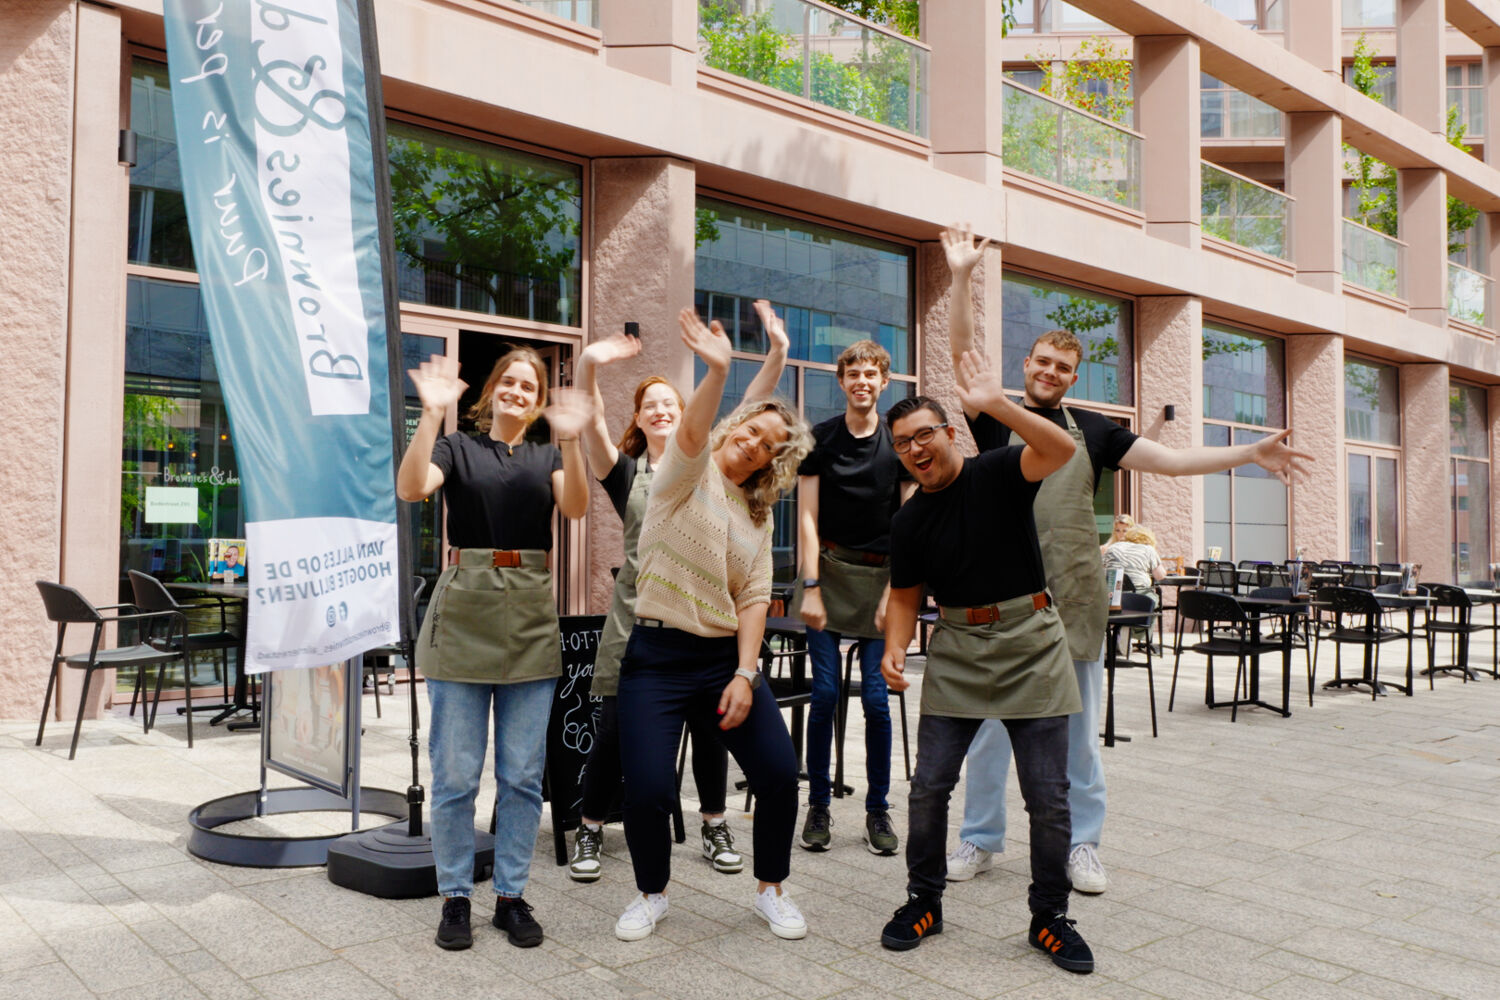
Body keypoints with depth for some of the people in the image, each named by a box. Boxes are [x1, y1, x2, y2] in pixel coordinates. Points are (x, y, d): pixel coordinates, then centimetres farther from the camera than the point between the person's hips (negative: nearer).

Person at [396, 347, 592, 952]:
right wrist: (431, 416, -23)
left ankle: (511, 896, 20)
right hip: (464, 611, -2)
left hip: (530, 618, 2)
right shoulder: (456, 449, 7)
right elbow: (411, 489, -14)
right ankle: (455, 897, 18)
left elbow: (575, 506, -8)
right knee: (456, 773, 2)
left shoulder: (547, 457, 13)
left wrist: (570, 441, -23)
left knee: (523, 774, 7)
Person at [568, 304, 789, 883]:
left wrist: (777, 354, -15)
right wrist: (588, 368, -30)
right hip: (637, 610, -1)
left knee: (709, 726, 7)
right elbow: (593, 425, -13)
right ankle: (590, 833, 17)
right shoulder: (625, 471, 6)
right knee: (612, 730, -1)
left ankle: (715, 828, 26)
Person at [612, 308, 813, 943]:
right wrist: (718, 371, -44)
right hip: (657, 656, -4)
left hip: (727, 656, 5)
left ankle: (771, 890, 21)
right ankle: (651, 895, 17)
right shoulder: (686, 475, -2)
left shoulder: (758, 515, 12)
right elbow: (692, 433, -26)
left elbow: (755, 597, 5)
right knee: (647, 791, -13)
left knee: (780, 775, -4)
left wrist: (744, 675, -8)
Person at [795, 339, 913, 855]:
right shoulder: (820, 439, 2)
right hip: (829, 570, 0)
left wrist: (894, 593, -6)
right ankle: (819, 805, 12)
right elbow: (808, 518, 0)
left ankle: (878, 808, 14)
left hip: (880, 576, 0)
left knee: (876, 697, 0)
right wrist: (811, 587, -8)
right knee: (824, 693, -2)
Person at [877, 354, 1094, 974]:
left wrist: (996, 405, -32)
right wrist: (894, 649, -8)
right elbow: (905, 596, 10)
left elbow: (1062, 449, -22)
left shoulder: (997, 474, -5)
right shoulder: (908, 523, 5)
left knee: (1048, 796, 1)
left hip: (1030, 647, -3)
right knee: (929, 785, 0)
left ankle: (1049, 917, 20)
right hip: (957, 653, 3)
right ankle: (924, 901, 21)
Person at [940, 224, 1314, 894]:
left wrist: (1249, 454, 0)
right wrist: (962, 276, -15)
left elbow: (1168, 459, 8)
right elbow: (962, 354, -6)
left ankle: (1081, 845, 23)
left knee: (1078, 729, 10)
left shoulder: (1092, 431, 10)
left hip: (1073, 598, 2)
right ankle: (980, 840, 20)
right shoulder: (996, 423, 3)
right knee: (988, 726, 6)